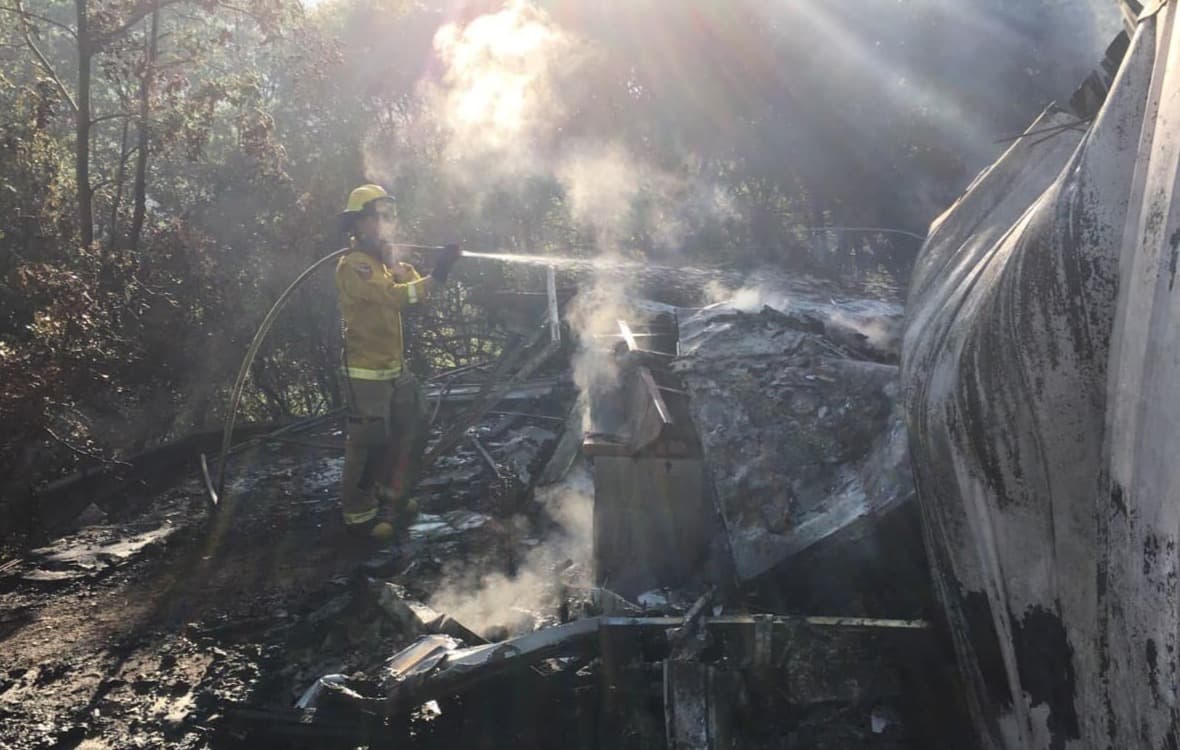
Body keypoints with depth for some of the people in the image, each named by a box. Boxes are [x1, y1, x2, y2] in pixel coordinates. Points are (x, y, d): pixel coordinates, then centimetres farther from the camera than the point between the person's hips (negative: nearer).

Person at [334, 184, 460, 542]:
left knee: (412, 430, 17)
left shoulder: (383, 259, 14)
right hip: (367, 372, -9)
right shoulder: (353, 265, -16)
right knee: (368, 442, -5)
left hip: (396, 368, 9)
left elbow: (414, 291, 3)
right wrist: (436, 276, -39)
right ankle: (358, 514, 6)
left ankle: (391, 493, 33)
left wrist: (398, 264, -11)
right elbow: (394, 297, -31)